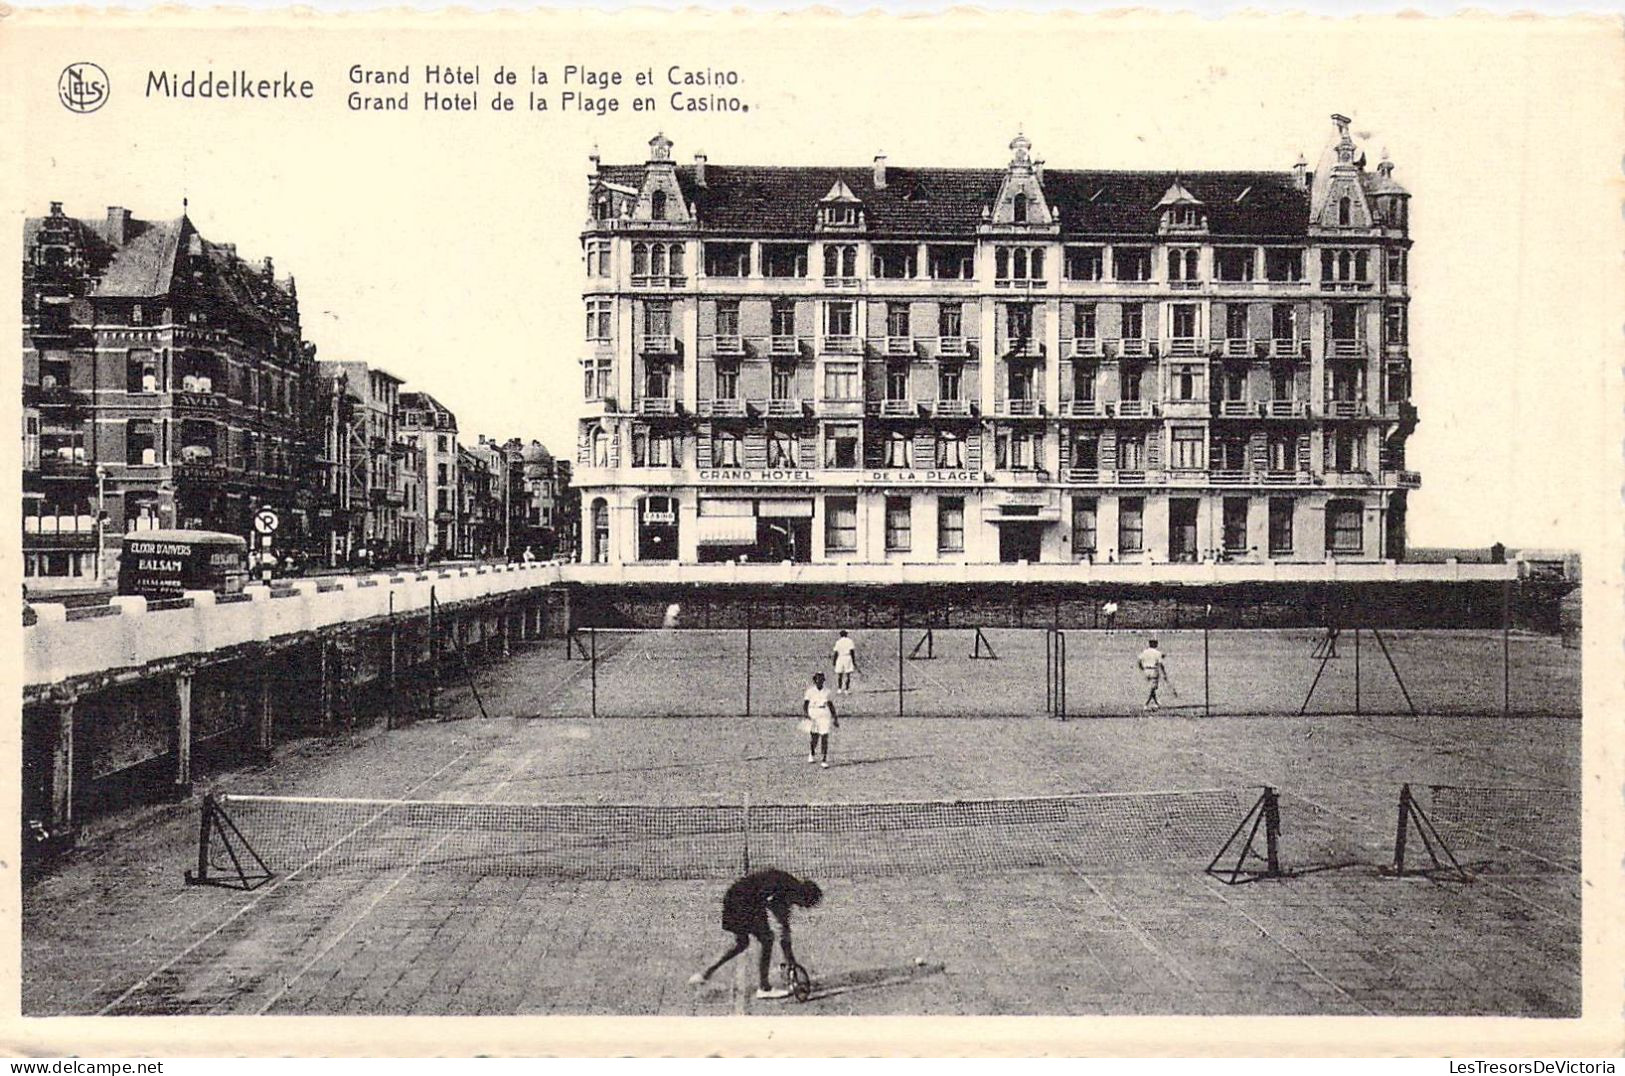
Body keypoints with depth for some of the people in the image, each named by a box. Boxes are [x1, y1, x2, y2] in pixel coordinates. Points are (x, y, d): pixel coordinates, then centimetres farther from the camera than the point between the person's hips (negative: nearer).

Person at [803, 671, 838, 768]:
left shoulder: (827, 691, 4)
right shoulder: (810, 691, -2)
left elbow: (830, 705, 13)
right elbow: (805, 703, -2)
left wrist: (835, 717, 14)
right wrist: (805, 713, -19)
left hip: (825, 716, 1)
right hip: (813, 716, -1)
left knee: (825, 738, -3)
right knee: (814, 738, 3)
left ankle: (824, 760, 4)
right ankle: (812, 754, 34)